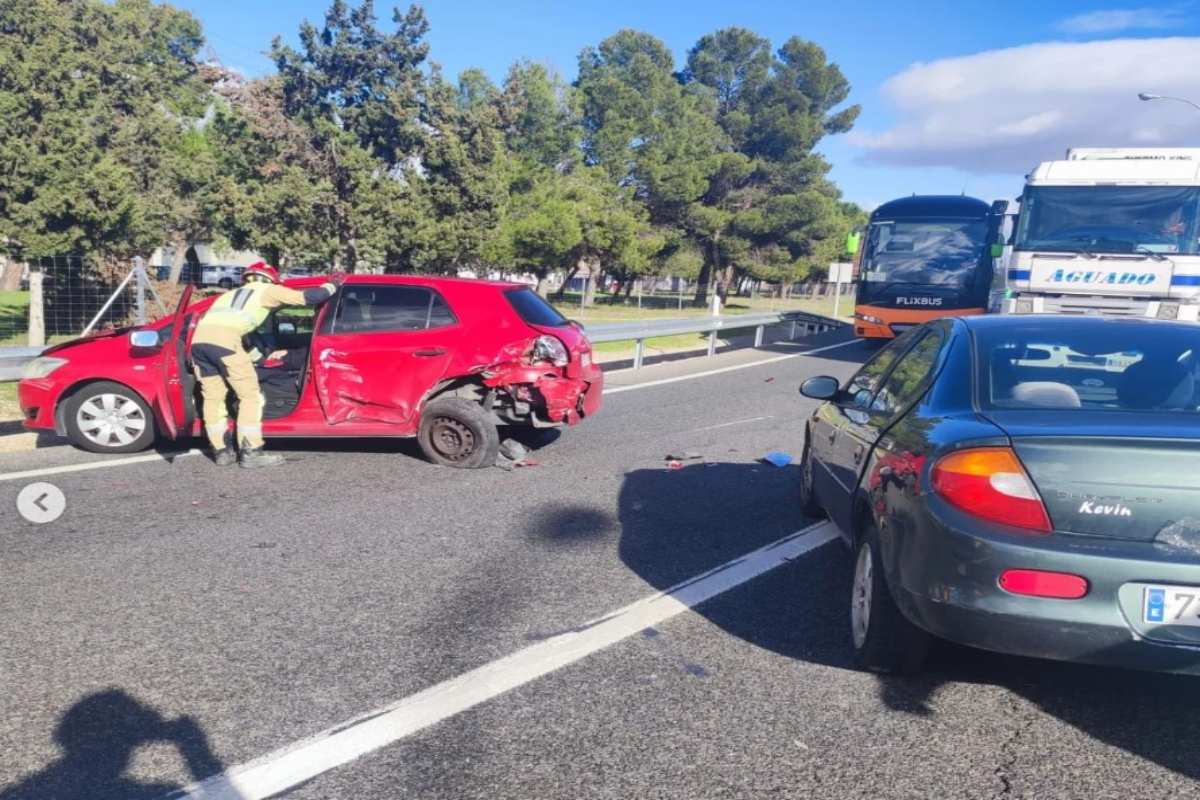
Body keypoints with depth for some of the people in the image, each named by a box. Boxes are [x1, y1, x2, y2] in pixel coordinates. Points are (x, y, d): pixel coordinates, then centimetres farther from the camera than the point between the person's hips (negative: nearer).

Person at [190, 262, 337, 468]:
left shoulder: (232, 294, 38)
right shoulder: (267, 290, 20)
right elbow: (308, 297, 17)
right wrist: (333, 285, 34)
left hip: (199, 337, 7)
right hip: (223, 339, -7)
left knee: (213, 397, 15)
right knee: (250, 395, 3)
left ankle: (222, 451, 20)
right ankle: (251, 453, 2)